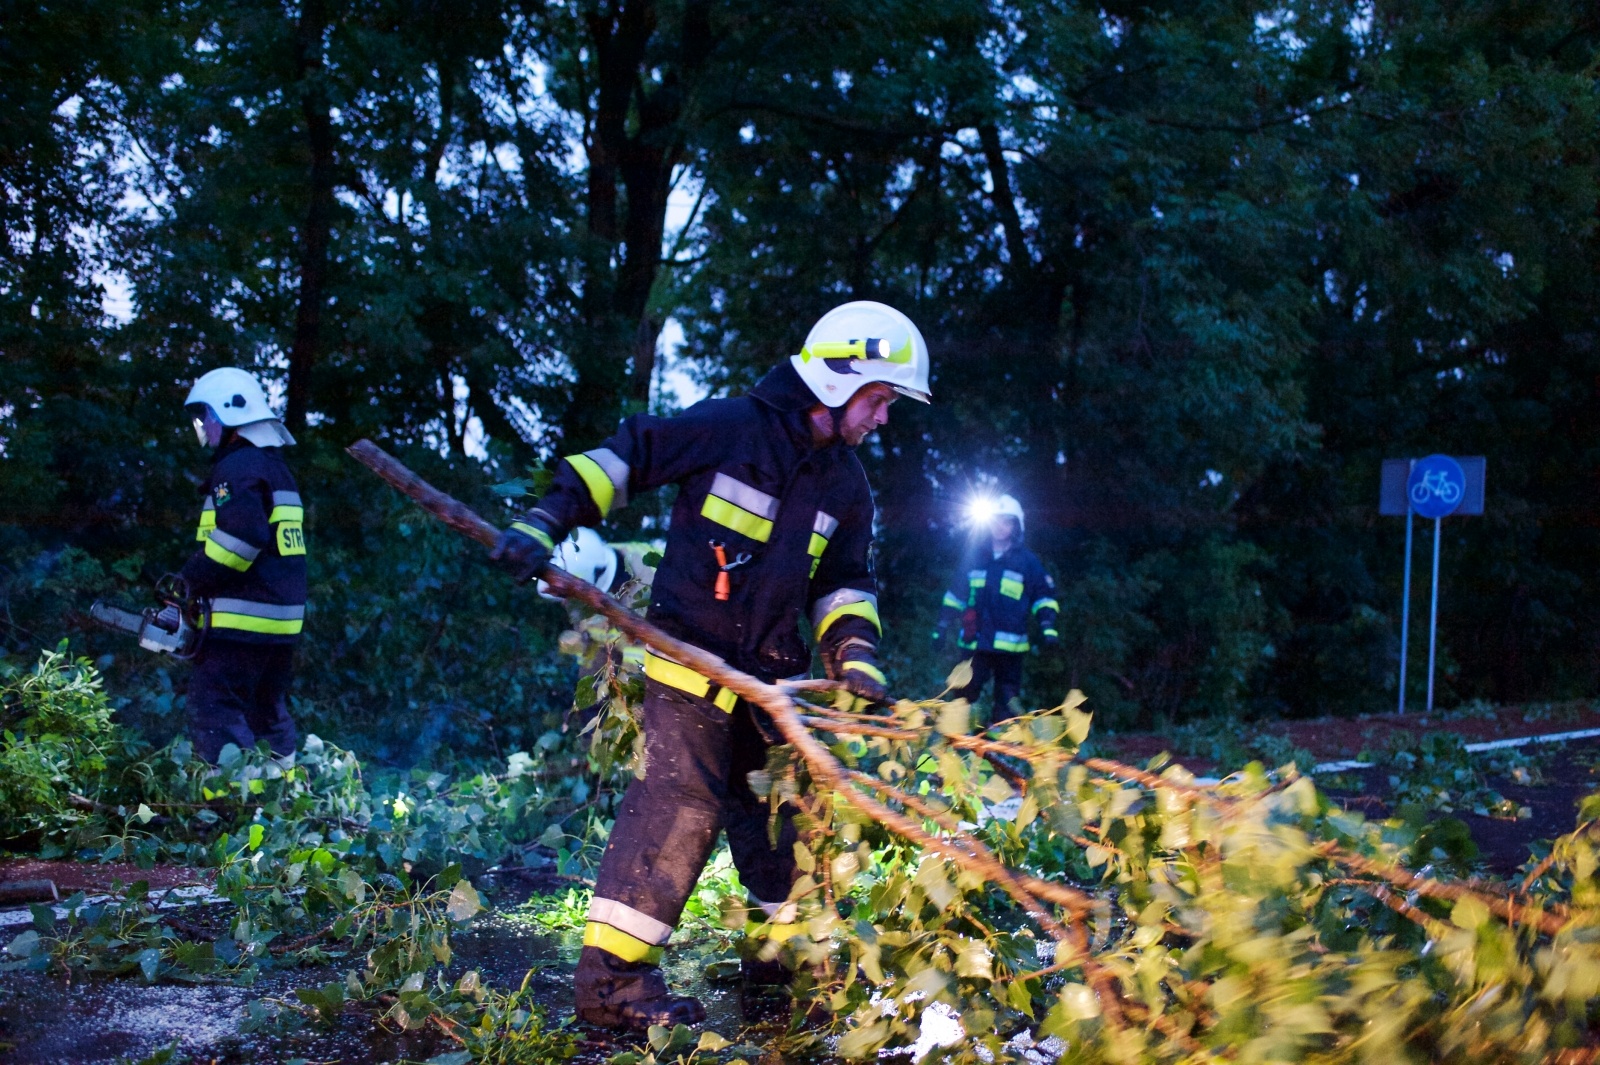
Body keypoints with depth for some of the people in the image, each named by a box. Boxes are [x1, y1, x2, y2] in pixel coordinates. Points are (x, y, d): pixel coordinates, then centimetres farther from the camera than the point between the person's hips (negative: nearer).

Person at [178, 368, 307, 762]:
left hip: (243, 622, -10)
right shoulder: (274, 467, 20)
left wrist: (192, 579, -14)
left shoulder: (238, 467, -10)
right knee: (268, 715, 16)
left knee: (216, 712, -10)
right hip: (281, 622, 10)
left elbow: (241, 536, -25)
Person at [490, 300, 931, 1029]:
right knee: (681, 801, -14)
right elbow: (623, 457, -7)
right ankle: (610, 976, -10)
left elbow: (844, 583, 15)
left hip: (770, 670, 7)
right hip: (690, 654, -7)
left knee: (781, 803, 12)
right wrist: (545, 523, -15)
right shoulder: (727, 427, -11)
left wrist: (853, 653, -2)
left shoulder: (845, 485, 10)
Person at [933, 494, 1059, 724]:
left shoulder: (1028, 561, 4)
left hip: (1010, 645, -2)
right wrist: (942, 626, 13)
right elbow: (955, 594, 16)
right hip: (974, 644, 2)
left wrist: (1048, 625, -9)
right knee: (963, 699, 4)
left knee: (1006, 705, 1)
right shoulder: (974, 556, 11)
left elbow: (1044, 595, 6)